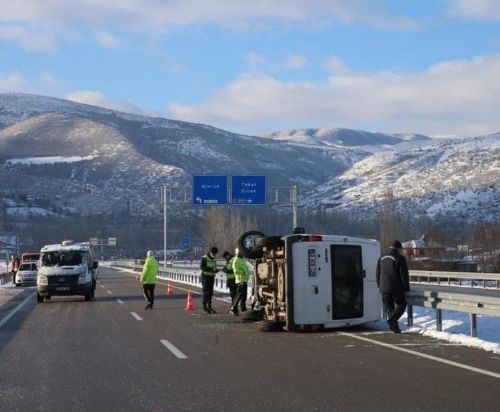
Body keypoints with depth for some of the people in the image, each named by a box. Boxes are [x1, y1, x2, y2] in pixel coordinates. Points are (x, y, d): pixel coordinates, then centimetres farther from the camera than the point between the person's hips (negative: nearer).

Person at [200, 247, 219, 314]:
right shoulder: (204, 258, -8)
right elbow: (202, 267, -18)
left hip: (212, 276, 7)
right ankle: (205, 306, -7)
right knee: (206, 292, -9)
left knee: (210, 292, 7)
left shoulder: (213, 259, 16)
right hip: (205, 276, -7)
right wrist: (211, 269, -24)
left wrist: (215, 270, 0)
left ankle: (209, 307, 12)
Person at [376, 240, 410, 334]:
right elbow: (404, 275, -11)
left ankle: (395, 328, 8)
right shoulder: (400, 258, -9)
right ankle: (392, 318, -15)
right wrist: (406, 288, -3)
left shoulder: (382, 258, 11)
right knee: (401, 304, 9)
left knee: (388, 307, 11)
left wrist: (379, 286, 25)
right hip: (397, 288, -5)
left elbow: (378, 274, 17)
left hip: (384, 288, 5)